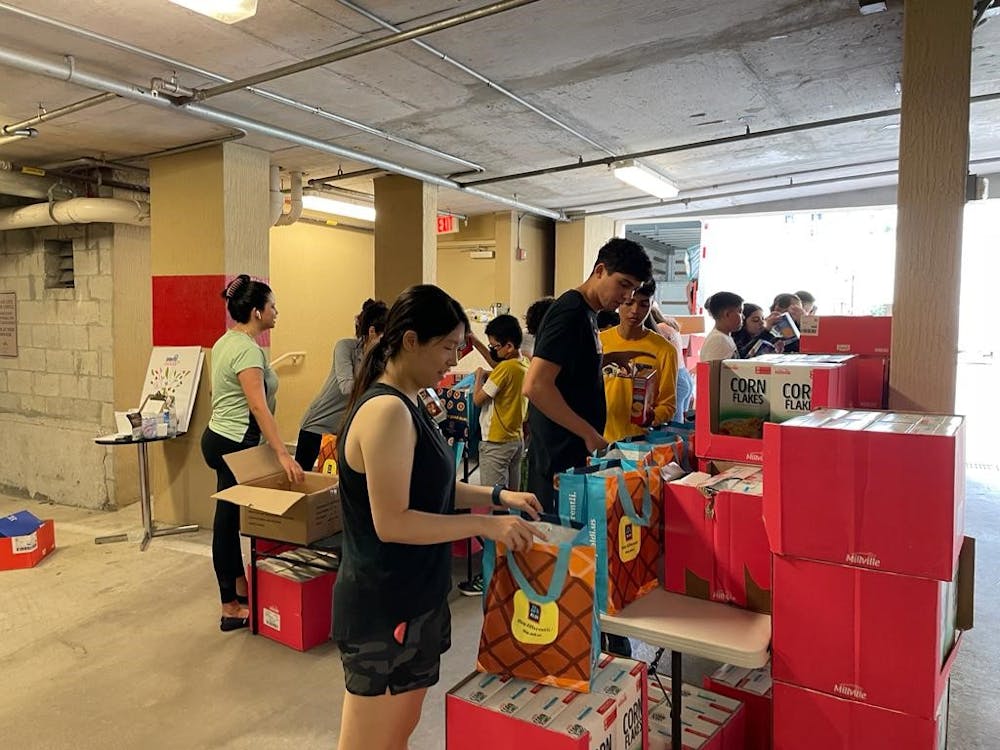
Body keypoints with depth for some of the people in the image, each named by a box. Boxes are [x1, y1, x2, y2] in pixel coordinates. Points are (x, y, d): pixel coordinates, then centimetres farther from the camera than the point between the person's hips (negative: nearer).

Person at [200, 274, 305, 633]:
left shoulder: (227, 341, 10)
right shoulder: (247, 349, -21)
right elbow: (259, 407, -29)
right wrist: (282, 454, -33)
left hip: (220, 439, 10)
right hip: (234, 446, -10)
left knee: (232, 518, 18)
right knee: (229, 522, 0)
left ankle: (240, 586, 33)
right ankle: (231, 608, 13)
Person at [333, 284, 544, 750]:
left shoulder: (408, 403, 8)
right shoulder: (386, 411, -24)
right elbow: (392, 522, -26)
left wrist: (497, 497, 7)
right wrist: (484, 525, -22)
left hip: (412, 599, 10)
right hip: (384, 609, -10)